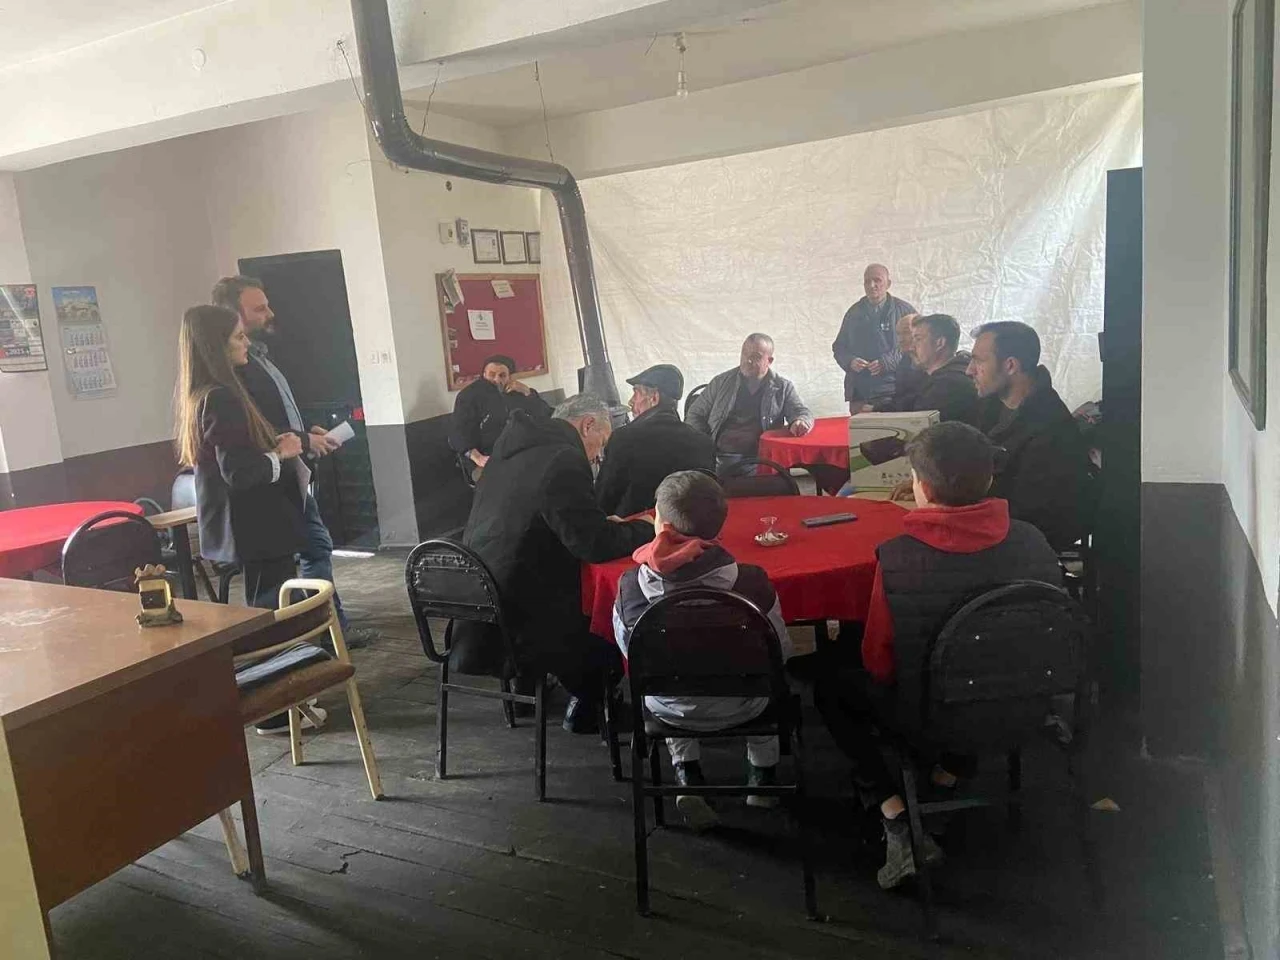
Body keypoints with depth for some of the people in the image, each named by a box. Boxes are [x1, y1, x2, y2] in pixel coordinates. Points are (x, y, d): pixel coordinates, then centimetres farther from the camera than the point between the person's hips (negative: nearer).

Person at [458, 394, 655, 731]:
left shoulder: (513, 449, 7)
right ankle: (586, 711, 32)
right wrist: (647, 529, -2)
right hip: (513, 631, -9)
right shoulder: (564, 460, -21)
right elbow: (596, 545, -21)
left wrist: (603, 524, 14)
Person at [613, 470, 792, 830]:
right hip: (737, 707, 0)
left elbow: (630, 650, -5)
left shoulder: (631, 585, -22)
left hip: (669, 708, 1)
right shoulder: (749, 581, -26)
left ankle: (687, 776, 22)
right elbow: (781, 651, -11)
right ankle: (763, 777, 37)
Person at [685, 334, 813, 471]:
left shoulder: (783, 387, 14)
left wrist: (800, 422, -18)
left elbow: (803, 413, 10)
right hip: (719, 453, 1)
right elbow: (696, 415, 20)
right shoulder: (721, 382, 16)